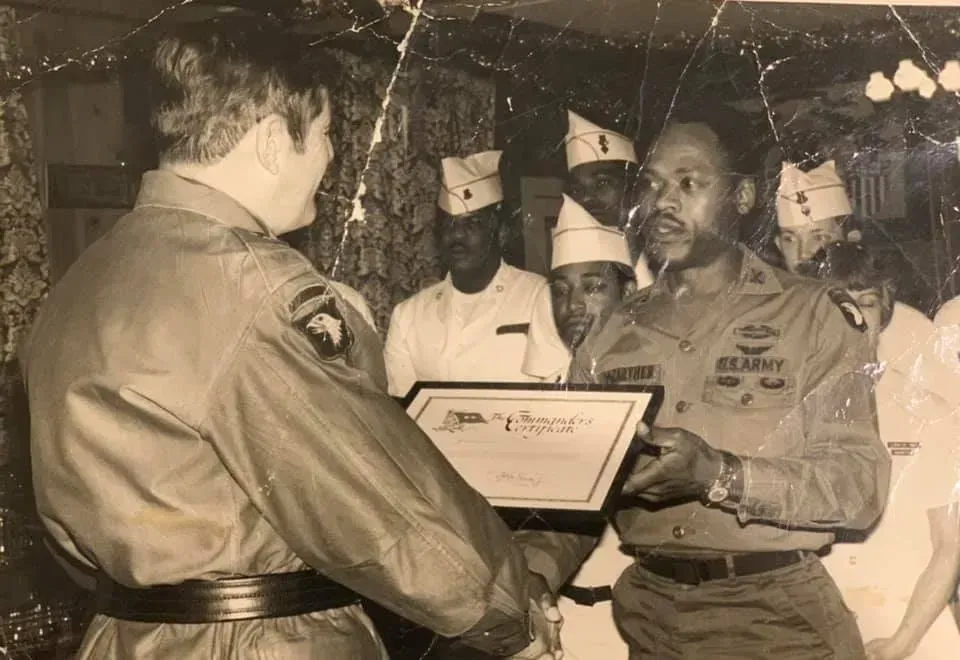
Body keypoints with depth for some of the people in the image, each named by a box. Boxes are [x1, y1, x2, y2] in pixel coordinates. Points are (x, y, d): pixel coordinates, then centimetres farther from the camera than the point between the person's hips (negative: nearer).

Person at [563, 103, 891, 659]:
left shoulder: (816, 314, -4)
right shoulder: (612, 333, 6)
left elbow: (861, 479, -12)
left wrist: (719, 475, -25)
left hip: (775, 609, -3)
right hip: (647, 610, 3)